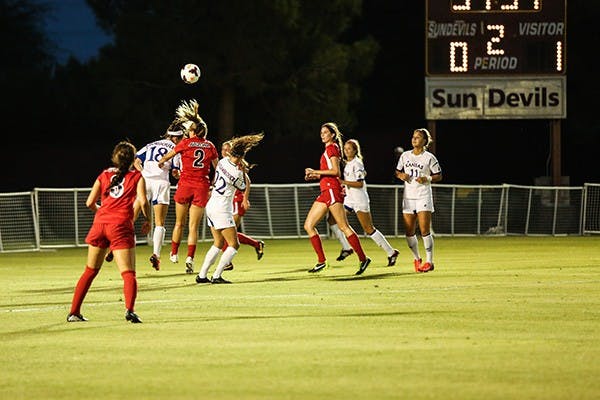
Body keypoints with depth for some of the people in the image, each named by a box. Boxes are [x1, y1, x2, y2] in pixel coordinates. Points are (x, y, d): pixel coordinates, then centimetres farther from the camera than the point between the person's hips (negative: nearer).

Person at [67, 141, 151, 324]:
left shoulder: (104, 175, 16)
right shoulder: (137, 176, 7)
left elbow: (90, 203, 13)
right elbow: (143, 201, -6)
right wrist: (148, 220, 9)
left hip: (100, 223, 4)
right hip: (121, 226, -4)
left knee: (90, 271, 16)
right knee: (128, 273, -5)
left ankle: (74, 312, 17)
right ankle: (129, 309, -29)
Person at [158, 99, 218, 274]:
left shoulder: (186, 143, -4)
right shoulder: (210, 146, 3)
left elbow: (167, 156, 12)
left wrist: (161, 162, 34)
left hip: (185, 185, -1)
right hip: (202, 187, 1)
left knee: (179, 223, 17)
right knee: (193, 227, 1)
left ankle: (174, 253, 29)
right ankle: (190, 258, -14)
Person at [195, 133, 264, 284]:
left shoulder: (223, 161, 1)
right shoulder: (236, 173, -20)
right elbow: (243, 187, 0)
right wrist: (243, 171, 6)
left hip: (211, 206, 9)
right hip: (222, 209, -9)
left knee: (218, 243, 18)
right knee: (234, 244, -1)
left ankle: (202, 275, 14)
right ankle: (216, 276, -9)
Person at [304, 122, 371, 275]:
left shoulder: (332, 148, -6)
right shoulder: (328, 149, 22)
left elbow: (336, 172, -16)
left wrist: (315, 171, -13)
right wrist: (314, 176, 13)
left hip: (332, 190, -10)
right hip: (325, 192, 10)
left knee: (344, 227, -10)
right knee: (308, 225, 4)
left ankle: (363, 258, -8)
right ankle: (321, 261, 4)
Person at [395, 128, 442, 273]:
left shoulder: (429, 157, -2)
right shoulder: (405, 156, 9)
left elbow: (438, 176, 2)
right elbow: (397, 171, 19)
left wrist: (427, 179, -16)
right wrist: (401, 175, -4)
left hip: (423, 197, -4)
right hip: (408, 197, 4)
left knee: (425, 230, -12)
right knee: (409, 232, 4)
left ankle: (429, 261, -5)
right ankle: (417, 259, 22)